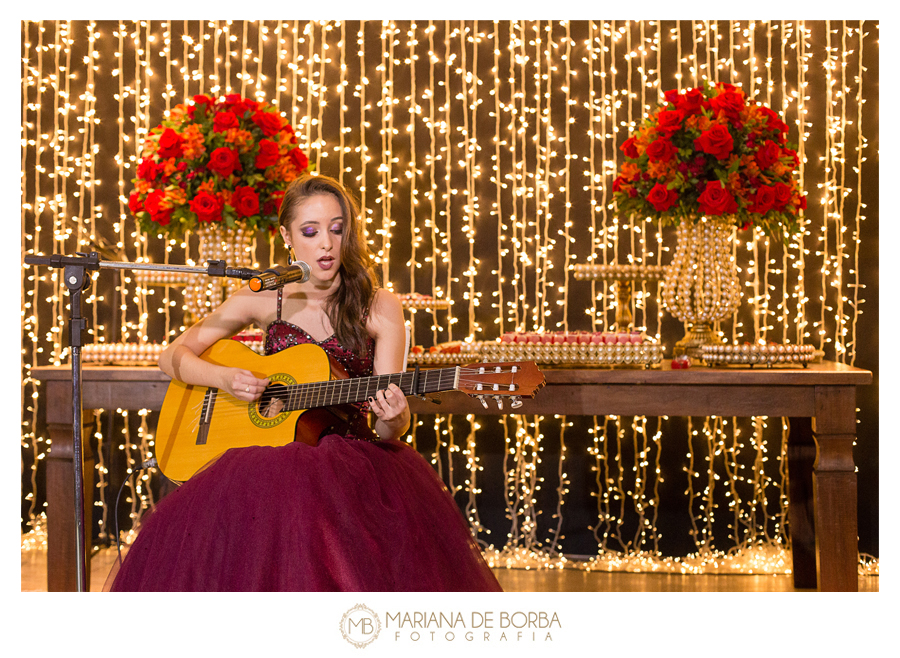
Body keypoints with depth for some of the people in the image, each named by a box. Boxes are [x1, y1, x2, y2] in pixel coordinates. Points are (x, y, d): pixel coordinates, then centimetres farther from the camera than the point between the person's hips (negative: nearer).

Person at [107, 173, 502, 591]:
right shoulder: (261, 301, 7)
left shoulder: (379, 309, 3)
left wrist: (394, 418, -26)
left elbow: (387, 432, -1)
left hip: (353, 456, -1)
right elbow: (173, 356, 11)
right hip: (268, 456, 1)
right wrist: (223, 378, -8)